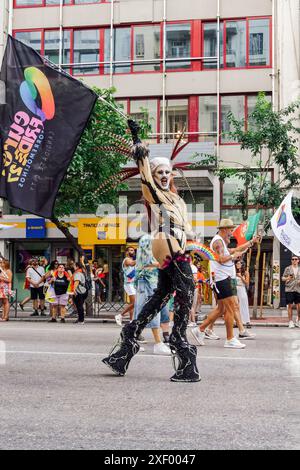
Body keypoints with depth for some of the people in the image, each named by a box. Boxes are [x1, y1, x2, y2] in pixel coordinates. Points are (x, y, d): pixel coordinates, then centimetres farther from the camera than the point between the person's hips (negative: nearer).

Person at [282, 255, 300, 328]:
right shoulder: (288, 268, 4)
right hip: (289, 289, -2)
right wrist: (287, 278, -14)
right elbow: (283, 278, 6)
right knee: (290, 305, -2)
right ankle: (290, 322, 6)